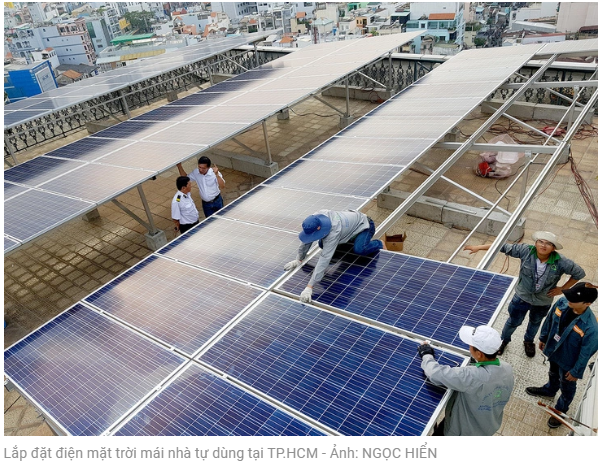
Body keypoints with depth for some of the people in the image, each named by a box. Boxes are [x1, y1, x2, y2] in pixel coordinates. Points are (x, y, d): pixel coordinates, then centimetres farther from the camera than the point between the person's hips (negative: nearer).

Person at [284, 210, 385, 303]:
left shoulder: (333, 232, -46)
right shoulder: (314, 220, -27)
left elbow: (325, 259, -49)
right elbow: (306, 241, -10)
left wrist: (309, 287, -52)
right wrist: (299, 260, -6)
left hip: (363, 225, -7)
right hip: (350, 221, 7)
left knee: (359, 249, -32)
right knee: (322, 244, -1)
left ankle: (379, 244, 1)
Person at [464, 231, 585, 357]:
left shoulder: (561, 262, -26)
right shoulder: (526, 251, -26)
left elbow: (580, 273, -11)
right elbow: (504, 247, -18)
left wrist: (562, 289, -11)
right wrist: (479, 247, -21)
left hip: (543, 302, 1)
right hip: (522, 297, -1)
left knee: (535, 323, 30)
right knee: (513, 322, 21)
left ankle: (528, 341, 61)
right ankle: (504, 340, 51)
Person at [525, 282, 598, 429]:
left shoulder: (591, 327, -40)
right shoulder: (562, 302, -25)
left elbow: (586, 353, -24)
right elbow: (550, 320, -4)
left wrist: (576, 372, -10)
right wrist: (543, 337, 9)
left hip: (568, 361, -5)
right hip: (553, 350, 5)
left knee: (566, 387, 26)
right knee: (553, 374, 35)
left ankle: (561, 409, 53)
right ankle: (549, 390, 66)